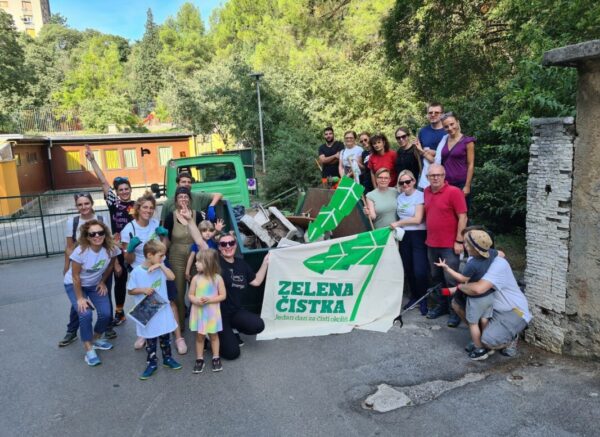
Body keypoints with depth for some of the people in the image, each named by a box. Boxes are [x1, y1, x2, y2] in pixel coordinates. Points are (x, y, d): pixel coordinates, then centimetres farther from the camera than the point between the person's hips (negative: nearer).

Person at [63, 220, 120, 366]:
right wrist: (80, 298, -18)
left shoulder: (111, 249, -23)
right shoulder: (80, 251, -31)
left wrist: (103, 282, 5)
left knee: (105, 314, -10)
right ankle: (89, 349, -5)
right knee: (85, 314, -22)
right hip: (74, 285, -3)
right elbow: (75, 276, -21)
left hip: (95, 284, 3)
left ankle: (96, 339, 19)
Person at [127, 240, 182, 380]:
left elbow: (172, 277, -14)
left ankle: (167, 358, 33)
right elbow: (130, 290, -6)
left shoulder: (160, 268, -2)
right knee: (150, 339, 10)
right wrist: (143, 290, -21)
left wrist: (162, 266, -21)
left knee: (165, 336, 16)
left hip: (162, 309, 4)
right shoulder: (136, 271, -14)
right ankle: (151, 363, 24)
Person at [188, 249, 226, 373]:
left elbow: (223, 295, -8)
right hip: (198, 312, 2)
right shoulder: (196, 278, -8)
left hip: (212, 313, -1)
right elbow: (190, 295, 0)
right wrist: (196, 300, -21)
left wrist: (210, 299, -21)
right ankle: (199, 359, 25)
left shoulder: (217, 278, -13)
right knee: (199, 336, 12)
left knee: (213, 335, 13)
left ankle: (216, 358, 27)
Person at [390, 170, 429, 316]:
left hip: (418, 235, -6)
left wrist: (398, 223, -10)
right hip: (404, 236, 6)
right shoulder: (400, 197, 10)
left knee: (420, 270, -8)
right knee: (408, 269, 11)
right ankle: (414, 296, 27)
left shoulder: (420, 196, -9)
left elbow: (417, 219, -14)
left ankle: (423, 299, 10)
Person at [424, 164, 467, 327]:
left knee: (451, 280, 0)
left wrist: (459, 241, -16)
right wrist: (428, 237, 12)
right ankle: (442, 305, 32)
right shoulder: (426, 192, 7)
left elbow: (462, 217, -13)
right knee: (437, 277, 17)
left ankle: (455, 311, 13)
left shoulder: (454, 192, -12)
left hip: (450, 245, -6)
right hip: (431, 244, 6)